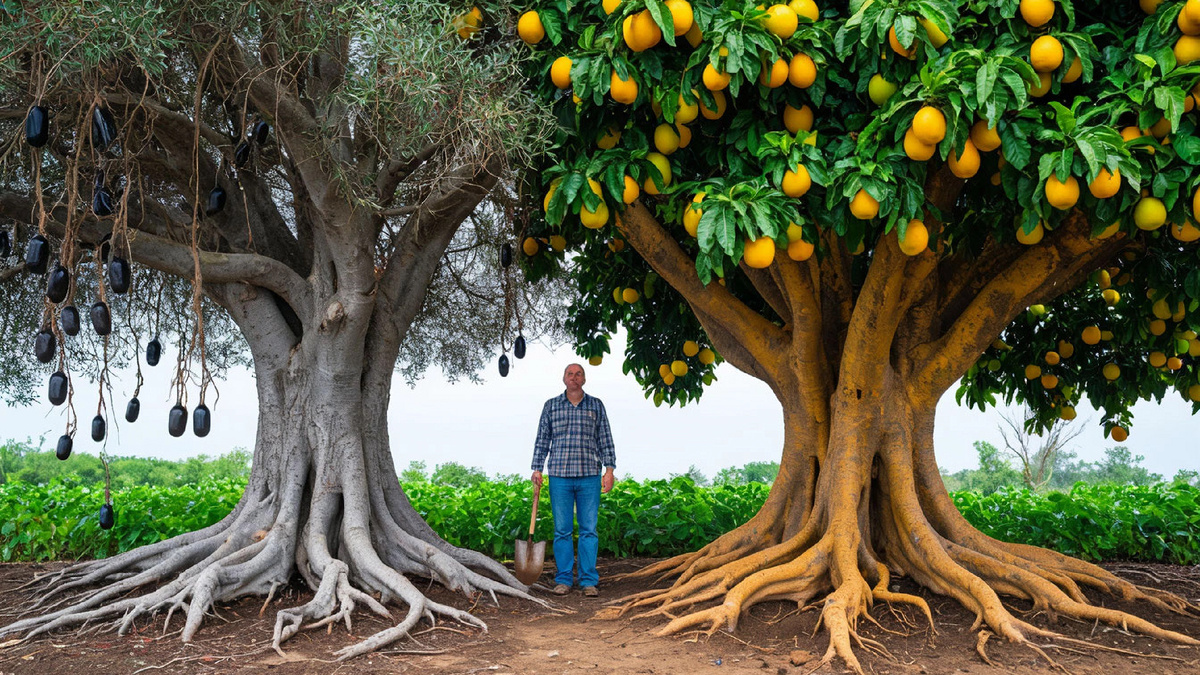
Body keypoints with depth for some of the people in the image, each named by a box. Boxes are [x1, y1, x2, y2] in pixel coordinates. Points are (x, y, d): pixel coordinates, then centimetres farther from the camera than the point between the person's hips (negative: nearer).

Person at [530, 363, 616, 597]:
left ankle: (588, 581, 6)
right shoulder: (551, 406, 9)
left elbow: (605, 440, 9)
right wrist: (537, 469, 3)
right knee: (562, 530, 2)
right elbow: (542, 440, 11)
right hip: (560, 476, 0)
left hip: (589, 476, 0)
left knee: (589, 529, 0)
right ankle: (563, 580, 10)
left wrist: (609, 470, 1)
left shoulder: (596, 406, 9)